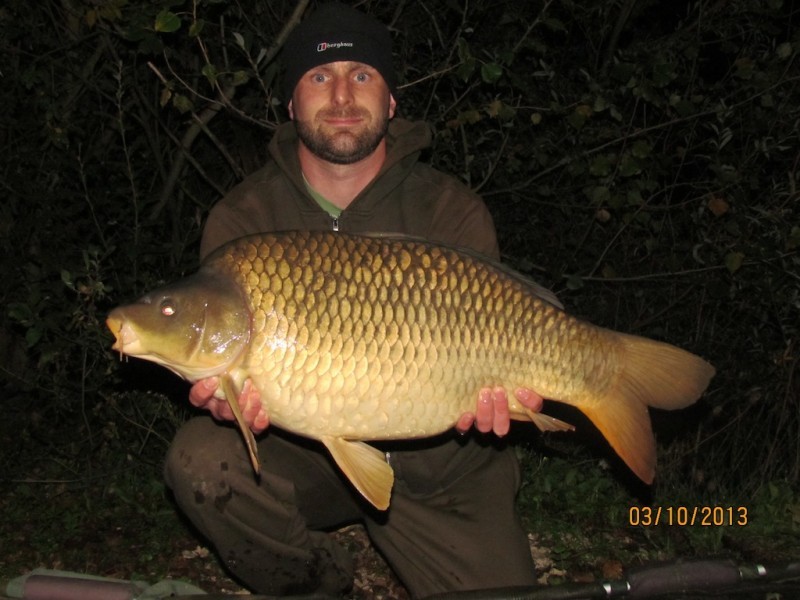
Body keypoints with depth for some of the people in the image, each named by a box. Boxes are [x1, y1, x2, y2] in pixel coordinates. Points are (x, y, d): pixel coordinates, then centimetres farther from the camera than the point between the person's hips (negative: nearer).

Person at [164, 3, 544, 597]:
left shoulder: (454, 213, -8)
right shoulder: (241, 220, -6)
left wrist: (490, 391, -34)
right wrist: (226, 393, -35)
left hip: (437, 461, 0)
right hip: (302, 452, 1)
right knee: (200, 459, -27)